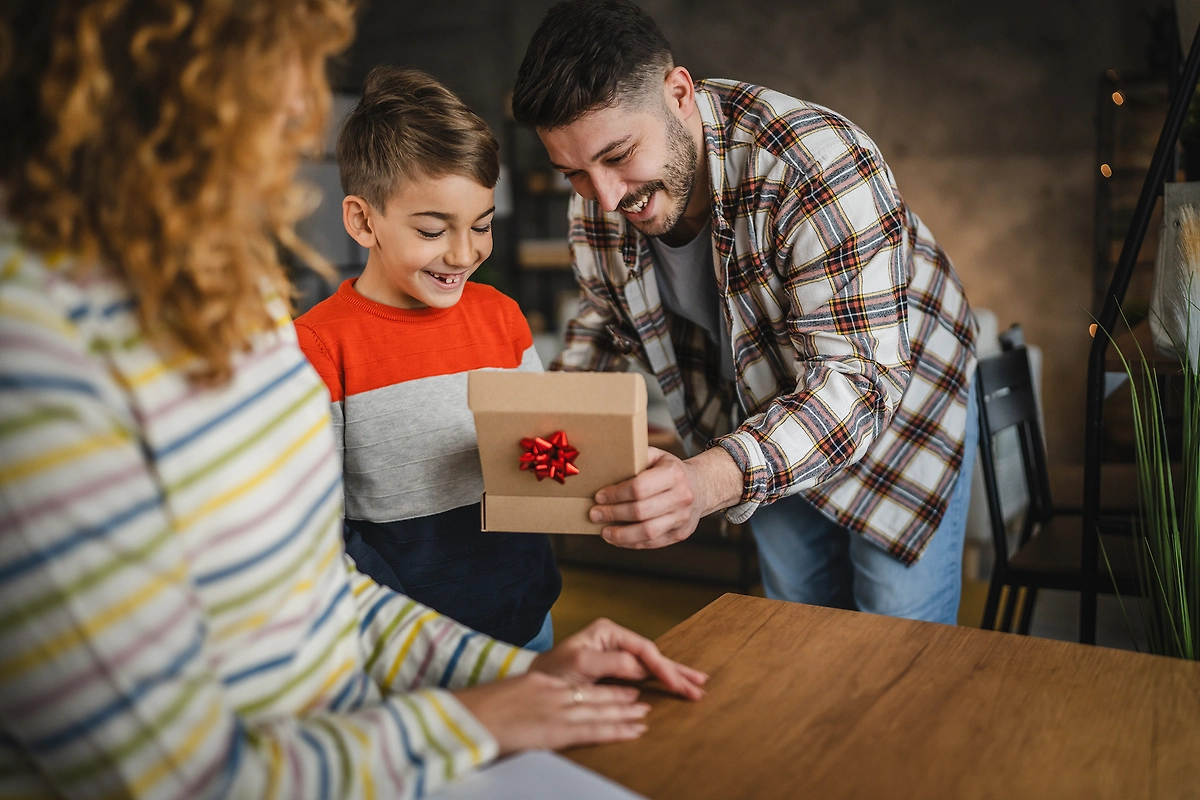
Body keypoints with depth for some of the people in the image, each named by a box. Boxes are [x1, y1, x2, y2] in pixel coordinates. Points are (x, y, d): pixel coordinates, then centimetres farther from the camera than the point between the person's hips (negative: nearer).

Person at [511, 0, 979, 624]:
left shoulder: (820, 165, -38)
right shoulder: (595, 204, -18)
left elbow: (855, 384, -41)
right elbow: (605, 320, 1)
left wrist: (711, 479, -58)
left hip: (894, 404, -4)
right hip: (759, 427, 5)